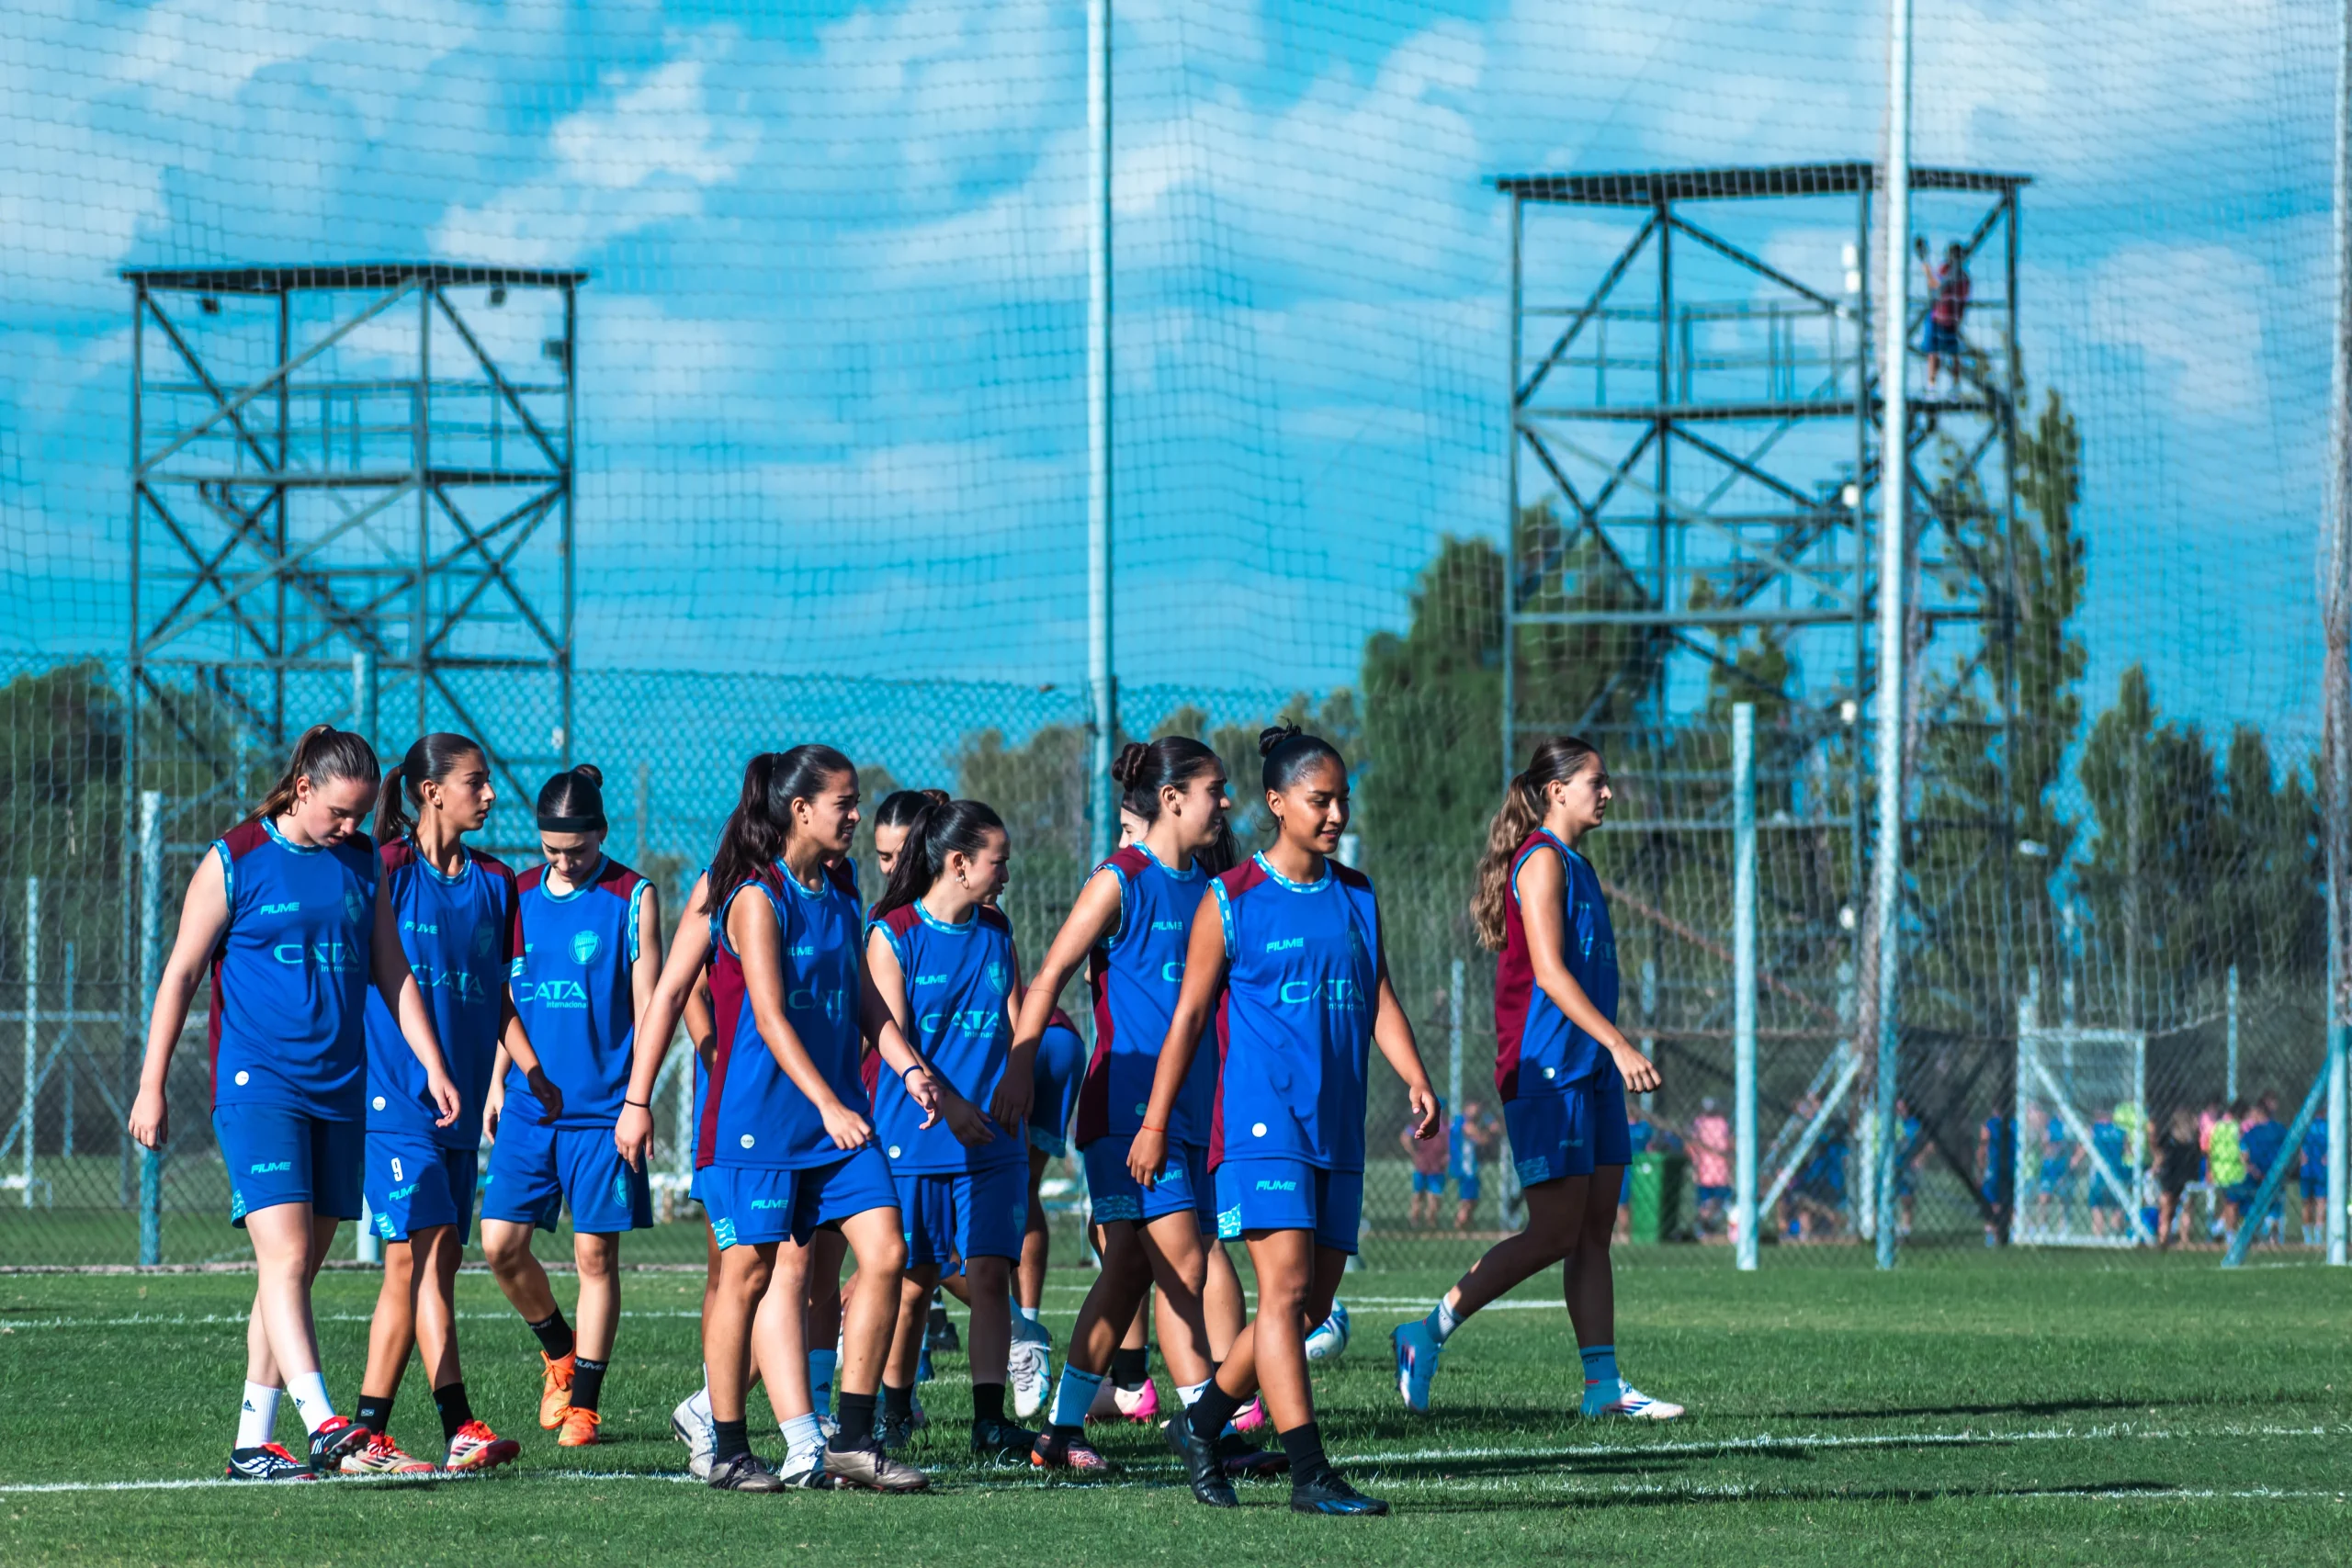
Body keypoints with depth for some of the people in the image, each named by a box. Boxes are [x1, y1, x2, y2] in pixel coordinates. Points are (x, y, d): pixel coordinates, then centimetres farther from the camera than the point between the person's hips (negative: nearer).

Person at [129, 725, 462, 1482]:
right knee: (285, 1256, -17)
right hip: (257, 1084, -6)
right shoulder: (234, 863, -3)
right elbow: (181, 973, -1)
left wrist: (434, 1067, 12)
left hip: (339, 1093, 6)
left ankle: (252, 1442, 13)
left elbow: (392, 971, 19)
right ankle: (325, 1427, -29)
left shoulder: (362, 863, 12)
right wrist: (152, 1086, -3)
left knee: (298, 1268, 7)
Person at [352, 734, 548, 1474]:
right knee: (427, 1249, -15)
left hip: (459, 1102, 7)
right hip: (392, 1098, -7)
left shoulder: (494, 883, 14)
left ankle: (366, 1433, 10)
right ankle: (460, 1428, -19)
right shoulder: (388, 871, -5)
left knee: (416, 1268, 6)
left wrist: (533, 1074, 12)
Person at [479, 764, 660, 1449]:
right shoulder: (520, 894, 9)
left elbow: (646, 1006, -3)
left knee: (595, 1254, -1)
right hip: (528, 1103, 4)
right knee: (502, 1244, -2)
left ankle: (584, 1403, 8)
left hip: (601, 1105, -4)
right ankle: (559, 1351, 24)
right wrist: (497, 1083, 12)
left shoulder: (632, 898, -3)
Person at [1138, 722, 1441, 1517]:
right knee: (1285, 1287, -15)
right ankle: (1309, 1474, -19)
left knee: (1313, 1303, 7)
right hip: (1261, 1123, -6)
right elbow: (1188, 1015, 3)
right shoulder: (1231, 901, -1)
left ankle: (1202, 1423, 26)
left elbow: (1378, 998, 12)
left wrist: (1415, 1078, -6)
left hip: (1337, 1129, 6)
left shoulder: (1356, 897, 13)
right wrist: (1154, 1123, 3)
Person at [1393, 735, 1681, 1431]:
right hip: (1545, 1070, -10)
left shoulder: (1574, 864, 18)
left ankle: (1604, 1384, 5)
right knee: (1555, 1231, -9)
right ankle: (1429, 1333, -2)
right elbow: (1548, 971, -20)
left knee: (1595, 1231, 6)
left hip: (1588, 1068, 10)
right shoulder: (1541, 860, -11)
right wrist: (1618, 1044, -25)